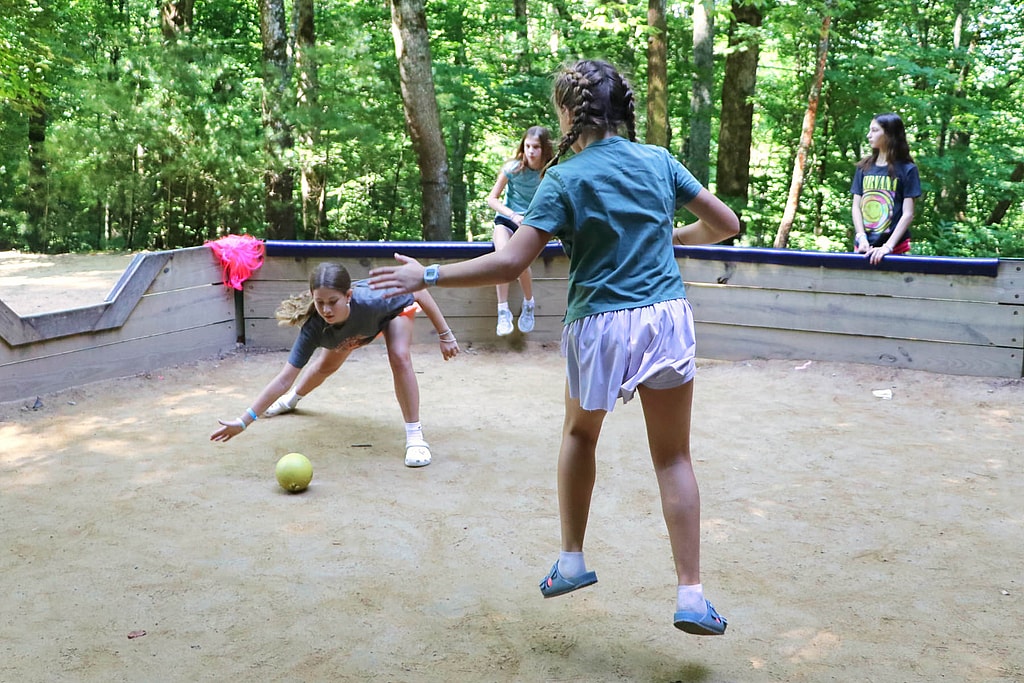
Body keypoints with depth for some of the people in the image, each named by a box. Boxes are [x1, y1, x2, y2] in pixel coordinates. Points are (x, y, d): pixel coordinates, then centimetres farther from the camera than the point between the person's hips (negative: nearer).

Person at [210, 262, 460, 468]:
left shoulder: (370, 300, -48)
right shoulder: (314, 328, -40)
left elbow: (419, 292, -31)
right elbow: (284, 379, -39)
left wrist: (444, 334, -28)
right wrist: (244, 421, -43)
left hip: (393, 306, -2)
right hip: (347, 328, 3)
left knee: (399, 357, -27)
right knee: (326, 366, 19)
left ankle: (415, 435, -18)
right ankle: (293, 399, 53)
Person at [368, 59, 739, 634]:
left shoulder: (565, 178, -8)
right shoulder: (658, 160, 3)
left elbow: (509, 264, -16)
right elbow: (726, 224, 9)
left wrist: (427, 276, -8)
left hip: (599, 326, -2)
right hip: (666, 317, 2)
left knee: (580, 432, 24)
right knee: (673, 456, 10)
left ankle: (573, 562, 30)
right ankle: (691, 594, 7)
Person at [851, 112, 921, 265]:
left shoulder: (907, 169, -1)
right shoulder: (864, 167, 10)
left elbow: (908, 214, -6)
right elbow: (856, 206, 6)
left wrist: (888, 246, -17)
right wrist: (862, 238, -9)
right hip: (865, 248, 3)